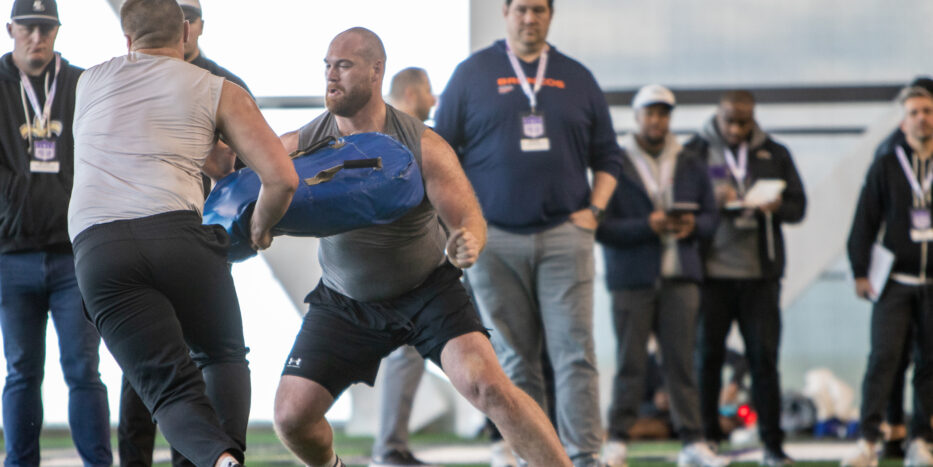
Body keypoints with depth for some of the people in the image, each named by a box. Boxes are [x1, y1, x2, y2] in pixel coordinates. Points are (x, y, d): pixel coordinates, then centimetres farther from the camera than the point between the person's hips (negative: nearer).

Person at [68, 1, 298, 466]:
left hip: (95, 242, 1)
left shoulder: (89, 82, 26)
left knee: (171, 390, -2)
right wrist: (261, 226, 28)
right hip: (175, 231, -1)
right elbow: (282, 178, 7)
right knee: (224, 357, 22)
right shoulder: (220, 92, 16)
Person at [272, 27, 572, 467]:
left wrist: (468, 243, -42)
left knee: (487, 385, -24)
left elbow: (469, 220, -17)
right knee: (291, 416, -7)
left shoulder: (424, 147, -18)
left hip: (428, 289, -2)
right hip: (345, 303, 2)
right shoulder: (301, 145, -14)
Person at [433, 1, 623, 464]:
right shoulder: (472, 73, 7)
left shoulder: (577, 78, 12)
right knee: (515, 359, 2)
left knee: (574, 351, -9)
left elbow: (607, 156, 16)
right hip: (494, 242, 0)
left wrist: (594, 210, 1)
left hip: (564, 236, 1)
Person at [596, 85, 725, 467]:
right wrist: (648, 226, -17)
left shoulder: (691, 166, 14)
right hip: (631, 279, -3)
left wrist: (692, 226, -7)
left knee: (681, 361, 1)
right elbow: (602, 227, -6)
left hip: (680, 277, 3)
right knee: (630, 363, -3)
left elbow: (711, 217, 15)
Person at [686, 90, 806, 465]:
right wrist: (712, 199, -18)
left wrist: (776, 206, -13)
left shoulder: (774, 154, 12)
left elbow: (798, 206, 10)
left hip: (761, 273, 1)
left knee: (765, 357, 0)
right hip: (711, 272, -1)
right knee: (708, 356, 2)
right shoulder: (695, 152, 5)